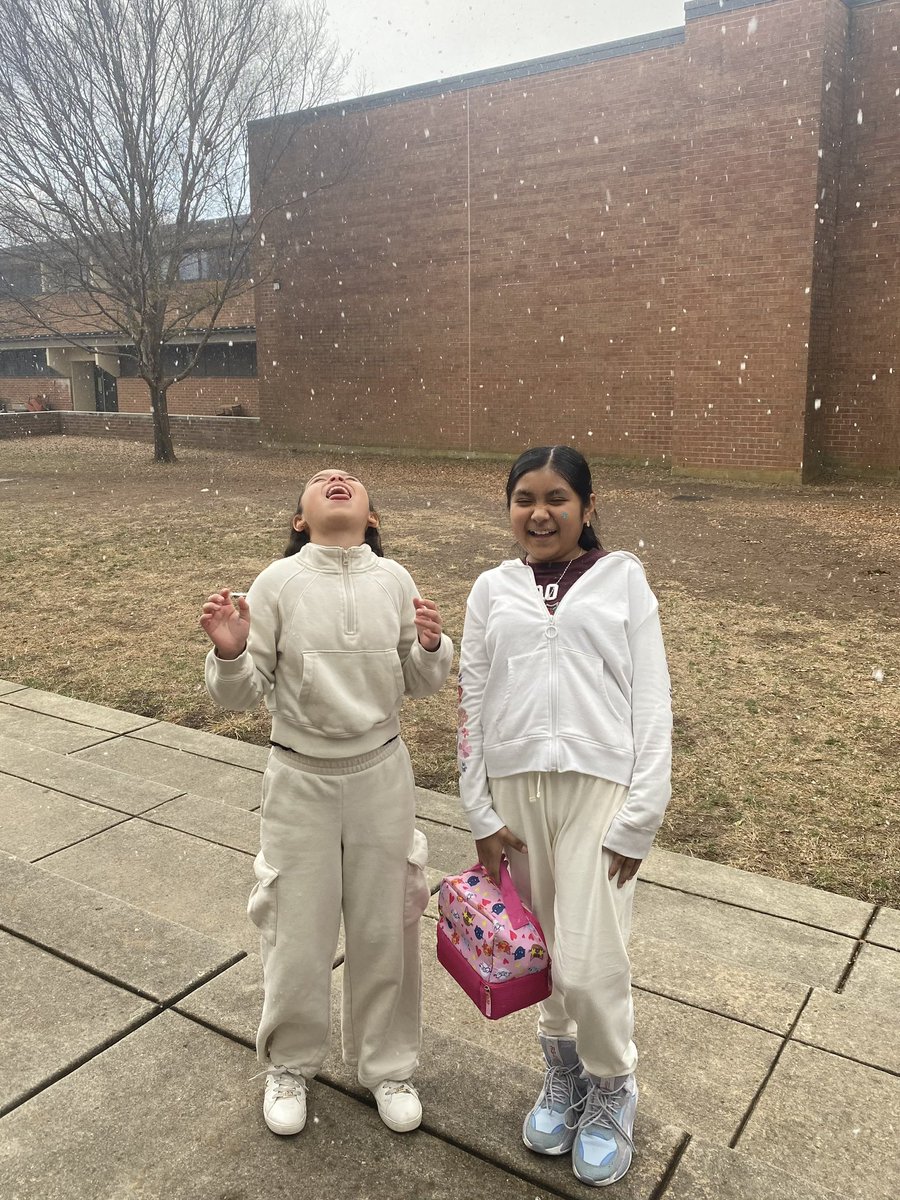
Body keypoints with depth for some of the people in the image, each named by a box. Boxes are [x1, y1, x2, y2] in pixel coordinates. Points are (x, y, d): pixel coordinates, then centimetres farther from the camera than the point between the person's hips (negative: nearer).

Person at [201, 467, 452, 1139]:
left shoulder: (394, 580, -3)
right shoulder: (278, 584, -9)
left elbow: (419, 684, 4)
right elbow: (244, 693, -6)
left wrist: (431, 647, -17)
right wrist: (229, 654, -27)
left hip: (382, 774, 2)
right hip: (301, 780, -1)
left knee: (385, 926, 14)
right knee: (299, 929, 12)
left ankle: (387, 1065, 38)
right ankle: (290, 1065, 39)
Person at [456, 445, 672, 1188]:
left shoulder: (622, 578, 1)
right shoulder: (493, 589, 8)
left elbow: (652, 700, -1)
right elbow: (472, 700, 8)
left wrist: (640, 814, -7)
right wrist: (480, 812, 4)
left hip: (599, 785, -3)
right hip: (515, 787, 3)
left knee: (590, 964, -3)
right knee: (537, 948, 15)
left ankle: (611, 1089, 28)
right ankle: (562, 1069, 42)